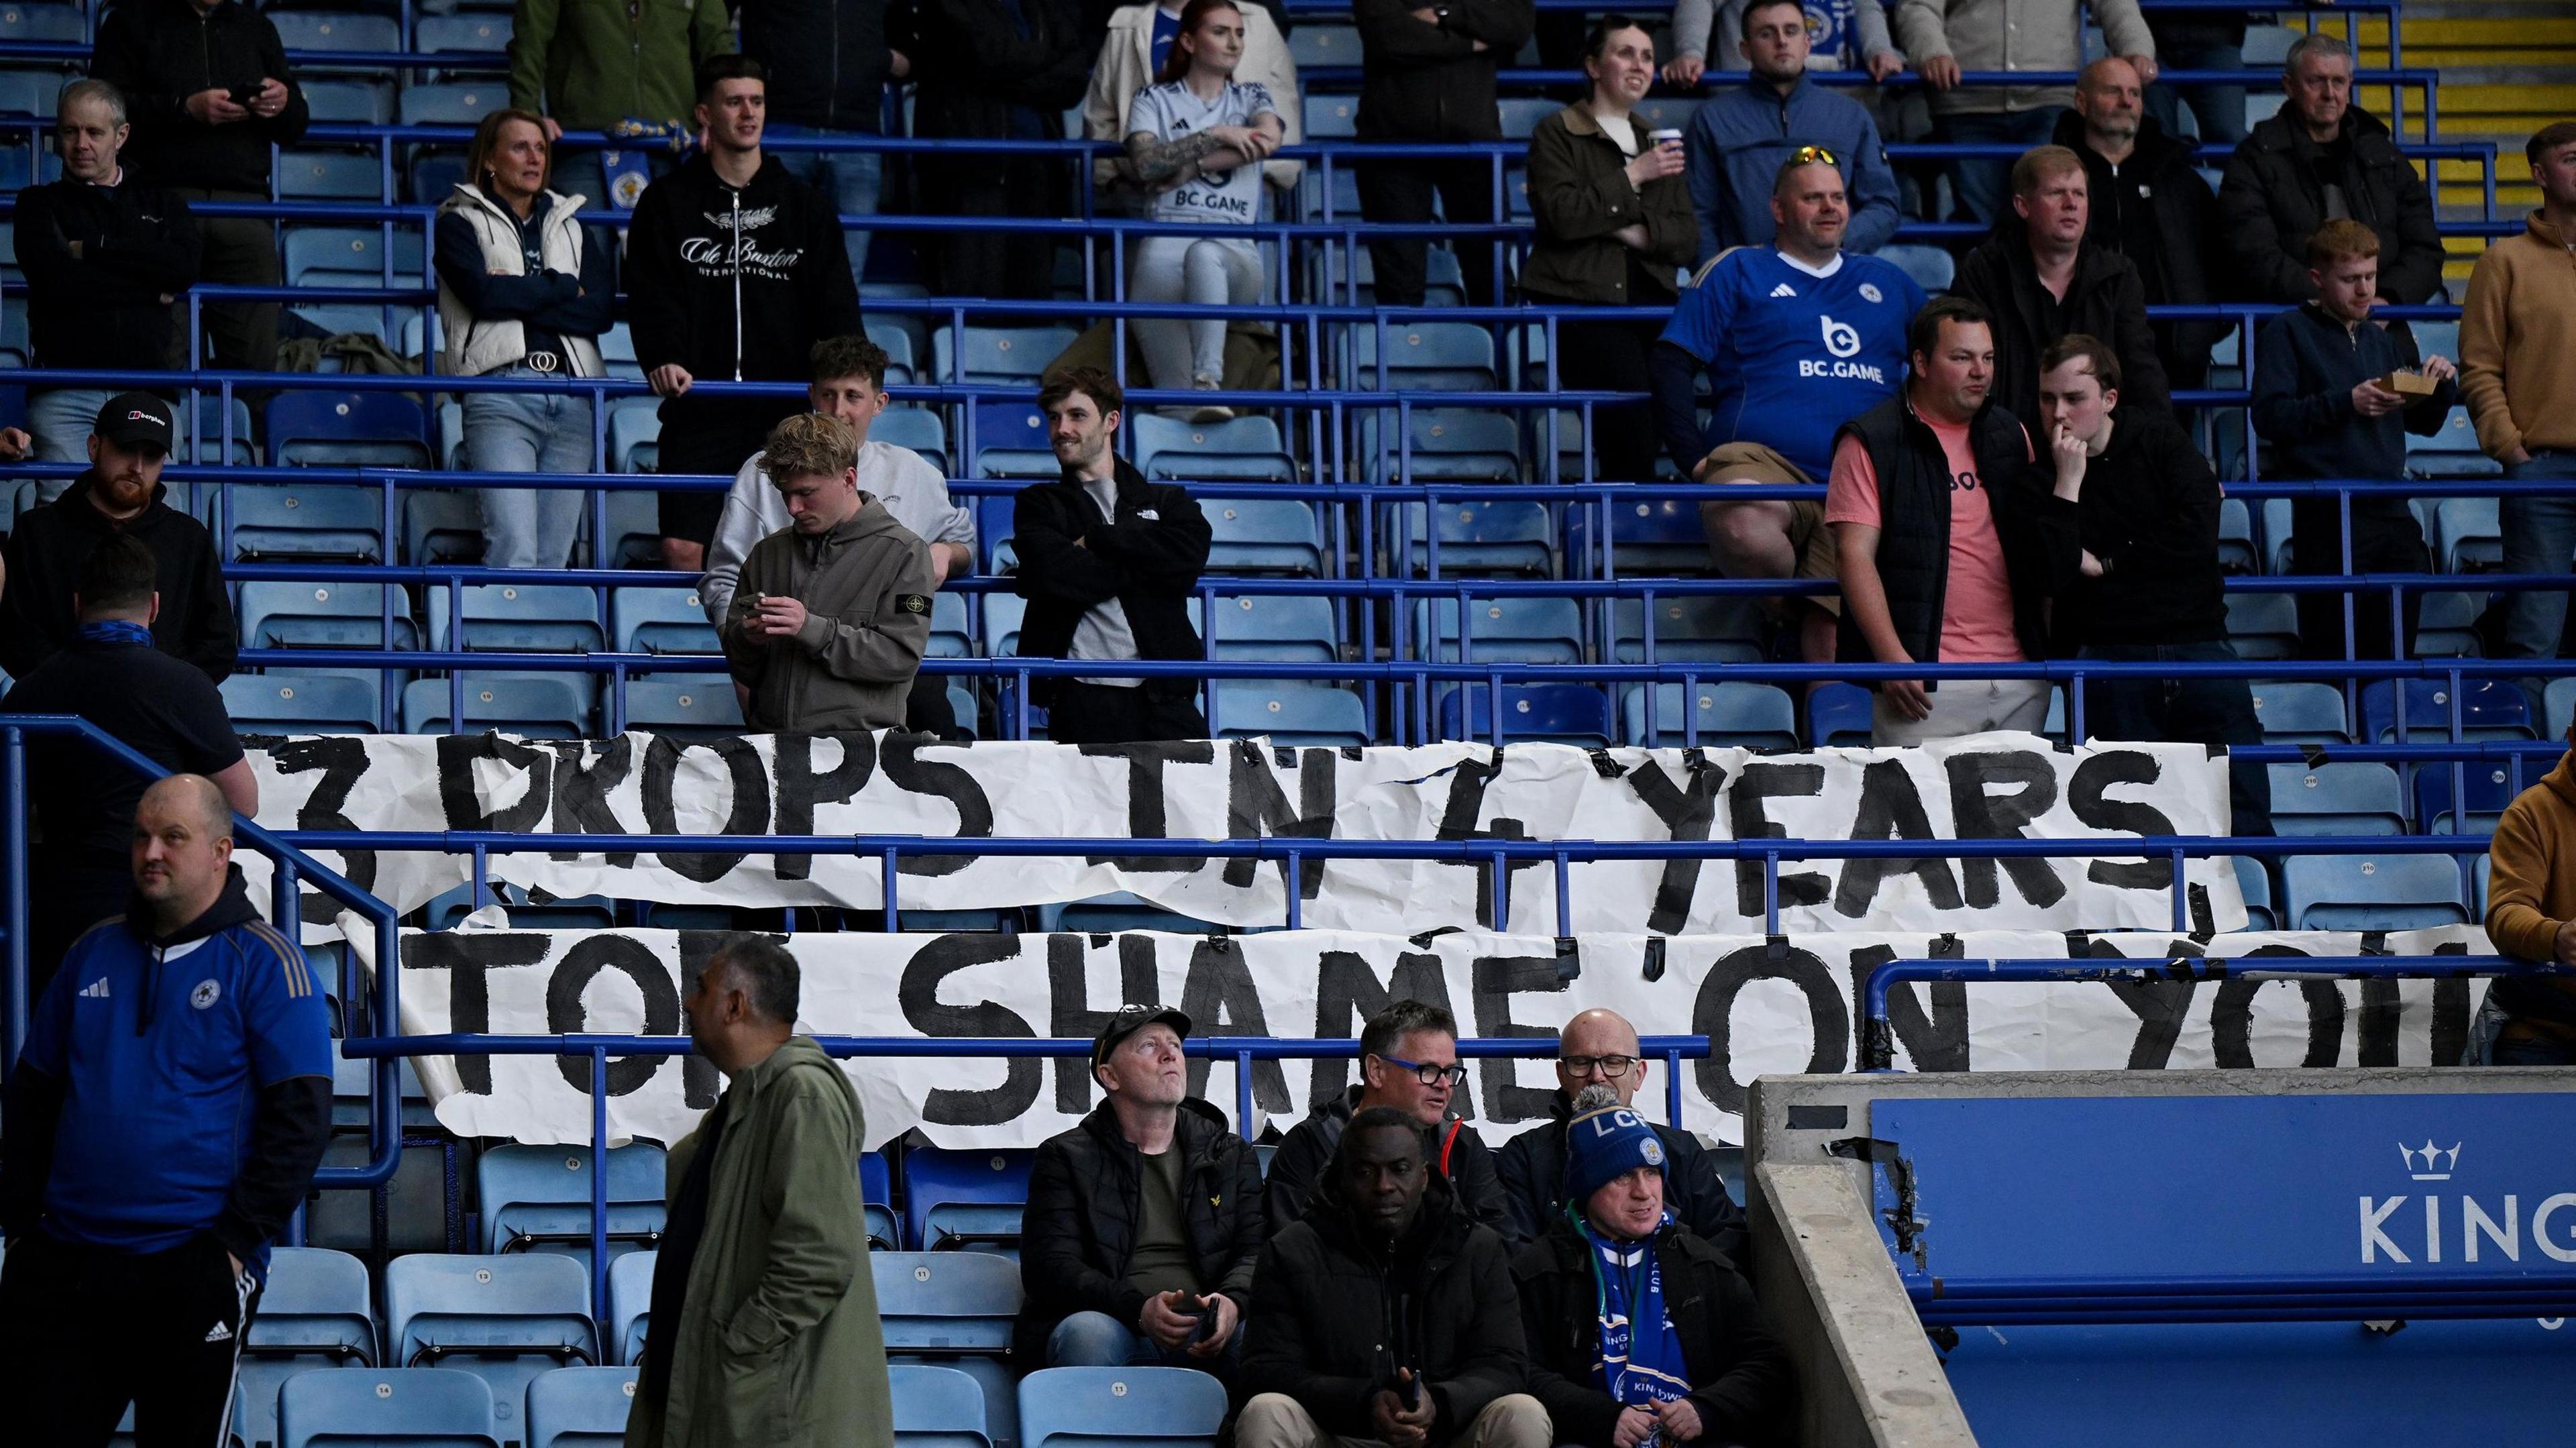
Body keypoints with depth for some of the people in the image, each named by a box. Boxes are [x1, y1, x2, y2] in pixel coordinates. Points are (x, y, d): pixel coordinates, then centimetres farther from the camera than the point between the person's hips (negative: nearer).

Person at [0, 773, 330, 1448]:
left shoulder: (263, 963, -3)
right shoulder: (94, 953, 12)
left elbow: (300, 1117, -8)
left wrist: (238, 1241, -14)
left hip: (193, 1269, -4)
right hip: (63, 1261, 4)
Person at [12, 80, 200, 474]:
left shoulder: (161, 202, 20)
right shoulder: (39, 203, 15)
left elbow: (186, 266, -1)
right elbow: (55, 279, -4)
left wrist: (92, 249, -1)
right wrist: (152, 291, 0)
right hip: (64, 394, -1)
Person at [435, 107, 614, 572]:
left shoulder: (570, 226, 23)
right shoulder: (461, 223, 12)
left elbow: (601, 310, 7)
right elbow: (483, 294, -7)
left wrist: (517, 297, -3)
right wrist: (563, 288, 4)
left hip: (573, 399, 4)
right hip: (501, 394, -4)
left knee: (555, 558, 0)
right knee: (513, 550, -19)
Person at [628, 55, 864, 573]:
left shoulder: (806, 206, 14)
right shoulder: (667, 203, 10)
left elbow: (836, 303, 7)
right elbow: (650, 296, 0)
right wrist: (662, 358, -19)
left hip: (784, 409, 1)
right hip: (698, 407, -1)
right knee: (682, 550, -11)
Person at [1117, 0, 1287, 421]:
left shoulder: (1251, 97, 23)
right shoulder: (1154, 100, 19)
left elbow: (1270, 138, -3)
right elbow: (1144, 162, -2)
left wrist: (1177, 168, -4)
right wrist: (1217, 136, -3)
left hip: (1236, 249, 0)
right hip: (1168, 236, 0)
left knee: (1203, 256, -38)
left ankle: (1209, 381, -52)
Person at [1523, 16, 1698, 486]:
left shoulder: (1657, 143, 24)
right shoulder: (1556, 134, 9)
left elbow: (1687, 239, 15)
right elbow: (1560, 216, -8)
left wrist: (1639, 233, -4)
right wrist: (1632, 177, -6)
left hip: (1651, 296, 5)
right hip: (1582, 298, -5)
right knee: (1628, 392, -26)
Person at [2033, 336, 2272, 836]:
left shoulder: (2160, 440, 9)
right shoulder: (2038, 472, 7)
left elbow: (2198, 534, -5)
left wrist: (2104, 565, -3)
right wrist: (2068, 478, -11)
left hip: (2198, 640, 1)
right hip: (2109, 657, -1)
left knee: (2245, 817, -7)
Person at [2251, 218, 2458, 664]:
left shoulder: (2383, 339, 21)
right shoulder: (2287, 333, 2)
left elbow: (2423, 423, 26)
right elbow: (2269, 417, -12)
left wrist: (2442, 387, 6)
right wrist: (2346, 403, -20)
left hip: (2391, 512, 6)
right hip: (2326, 517, -6)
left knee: (2395, 654, 7)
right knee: (2331, 656, -5)